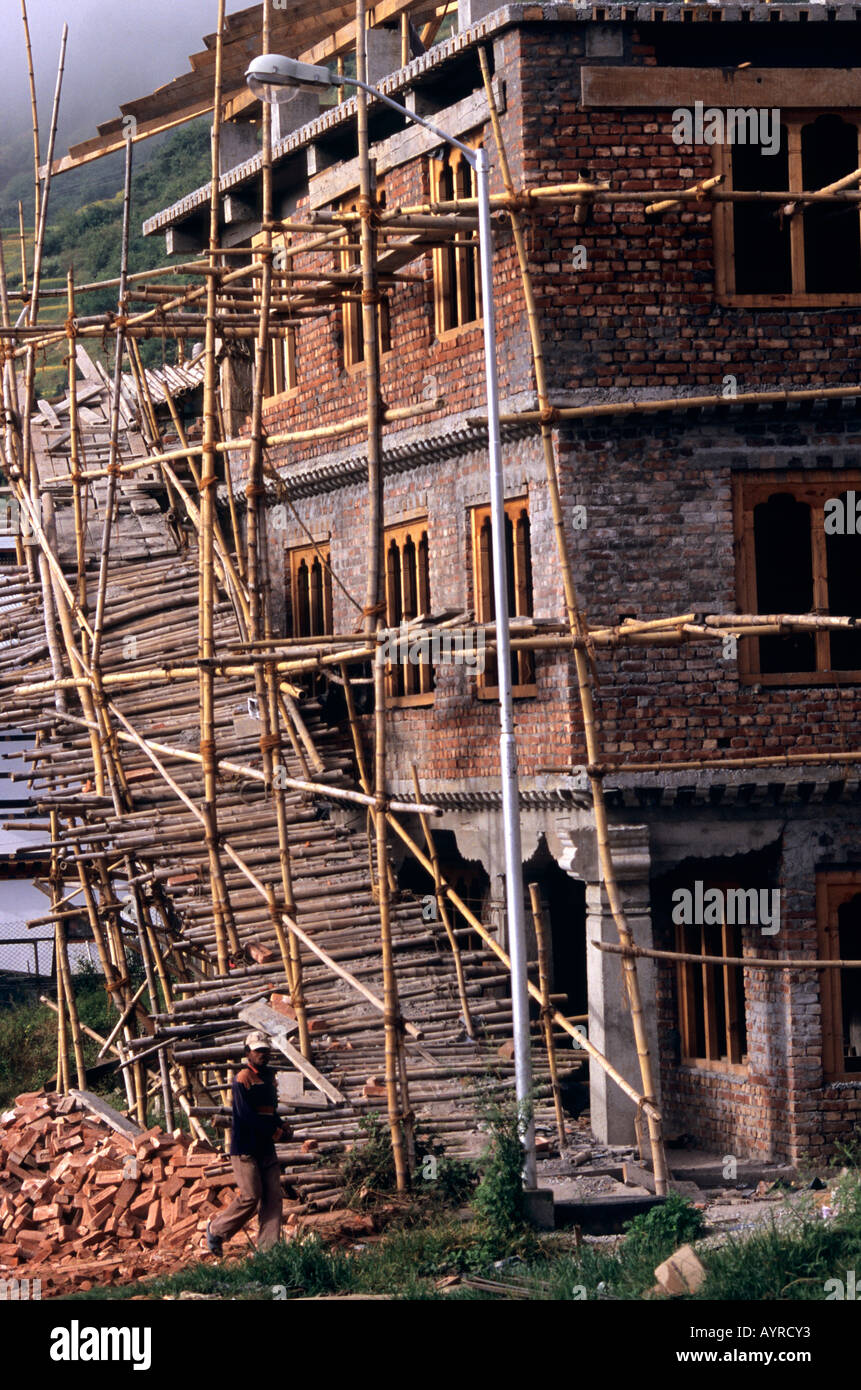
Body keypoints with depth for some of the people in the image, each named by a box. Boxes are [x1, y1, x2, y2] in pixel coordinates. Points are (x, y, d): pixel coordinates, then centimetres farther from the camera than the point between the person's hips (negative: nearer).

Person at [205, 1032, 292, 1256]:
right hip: (245, 1147, -8)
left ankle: (268, 1246, 1)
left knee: (273, 1195, 0)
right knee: (250, 1197, -10)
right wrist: (275, 1132, -14)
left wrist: (282, 1126, 2)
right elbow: (247, 1115, -17)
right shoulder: (242, 1078, -9)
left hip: (266, 1147, 8)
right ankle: (216, 1230, 9)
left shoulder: (268, 1077, 16)